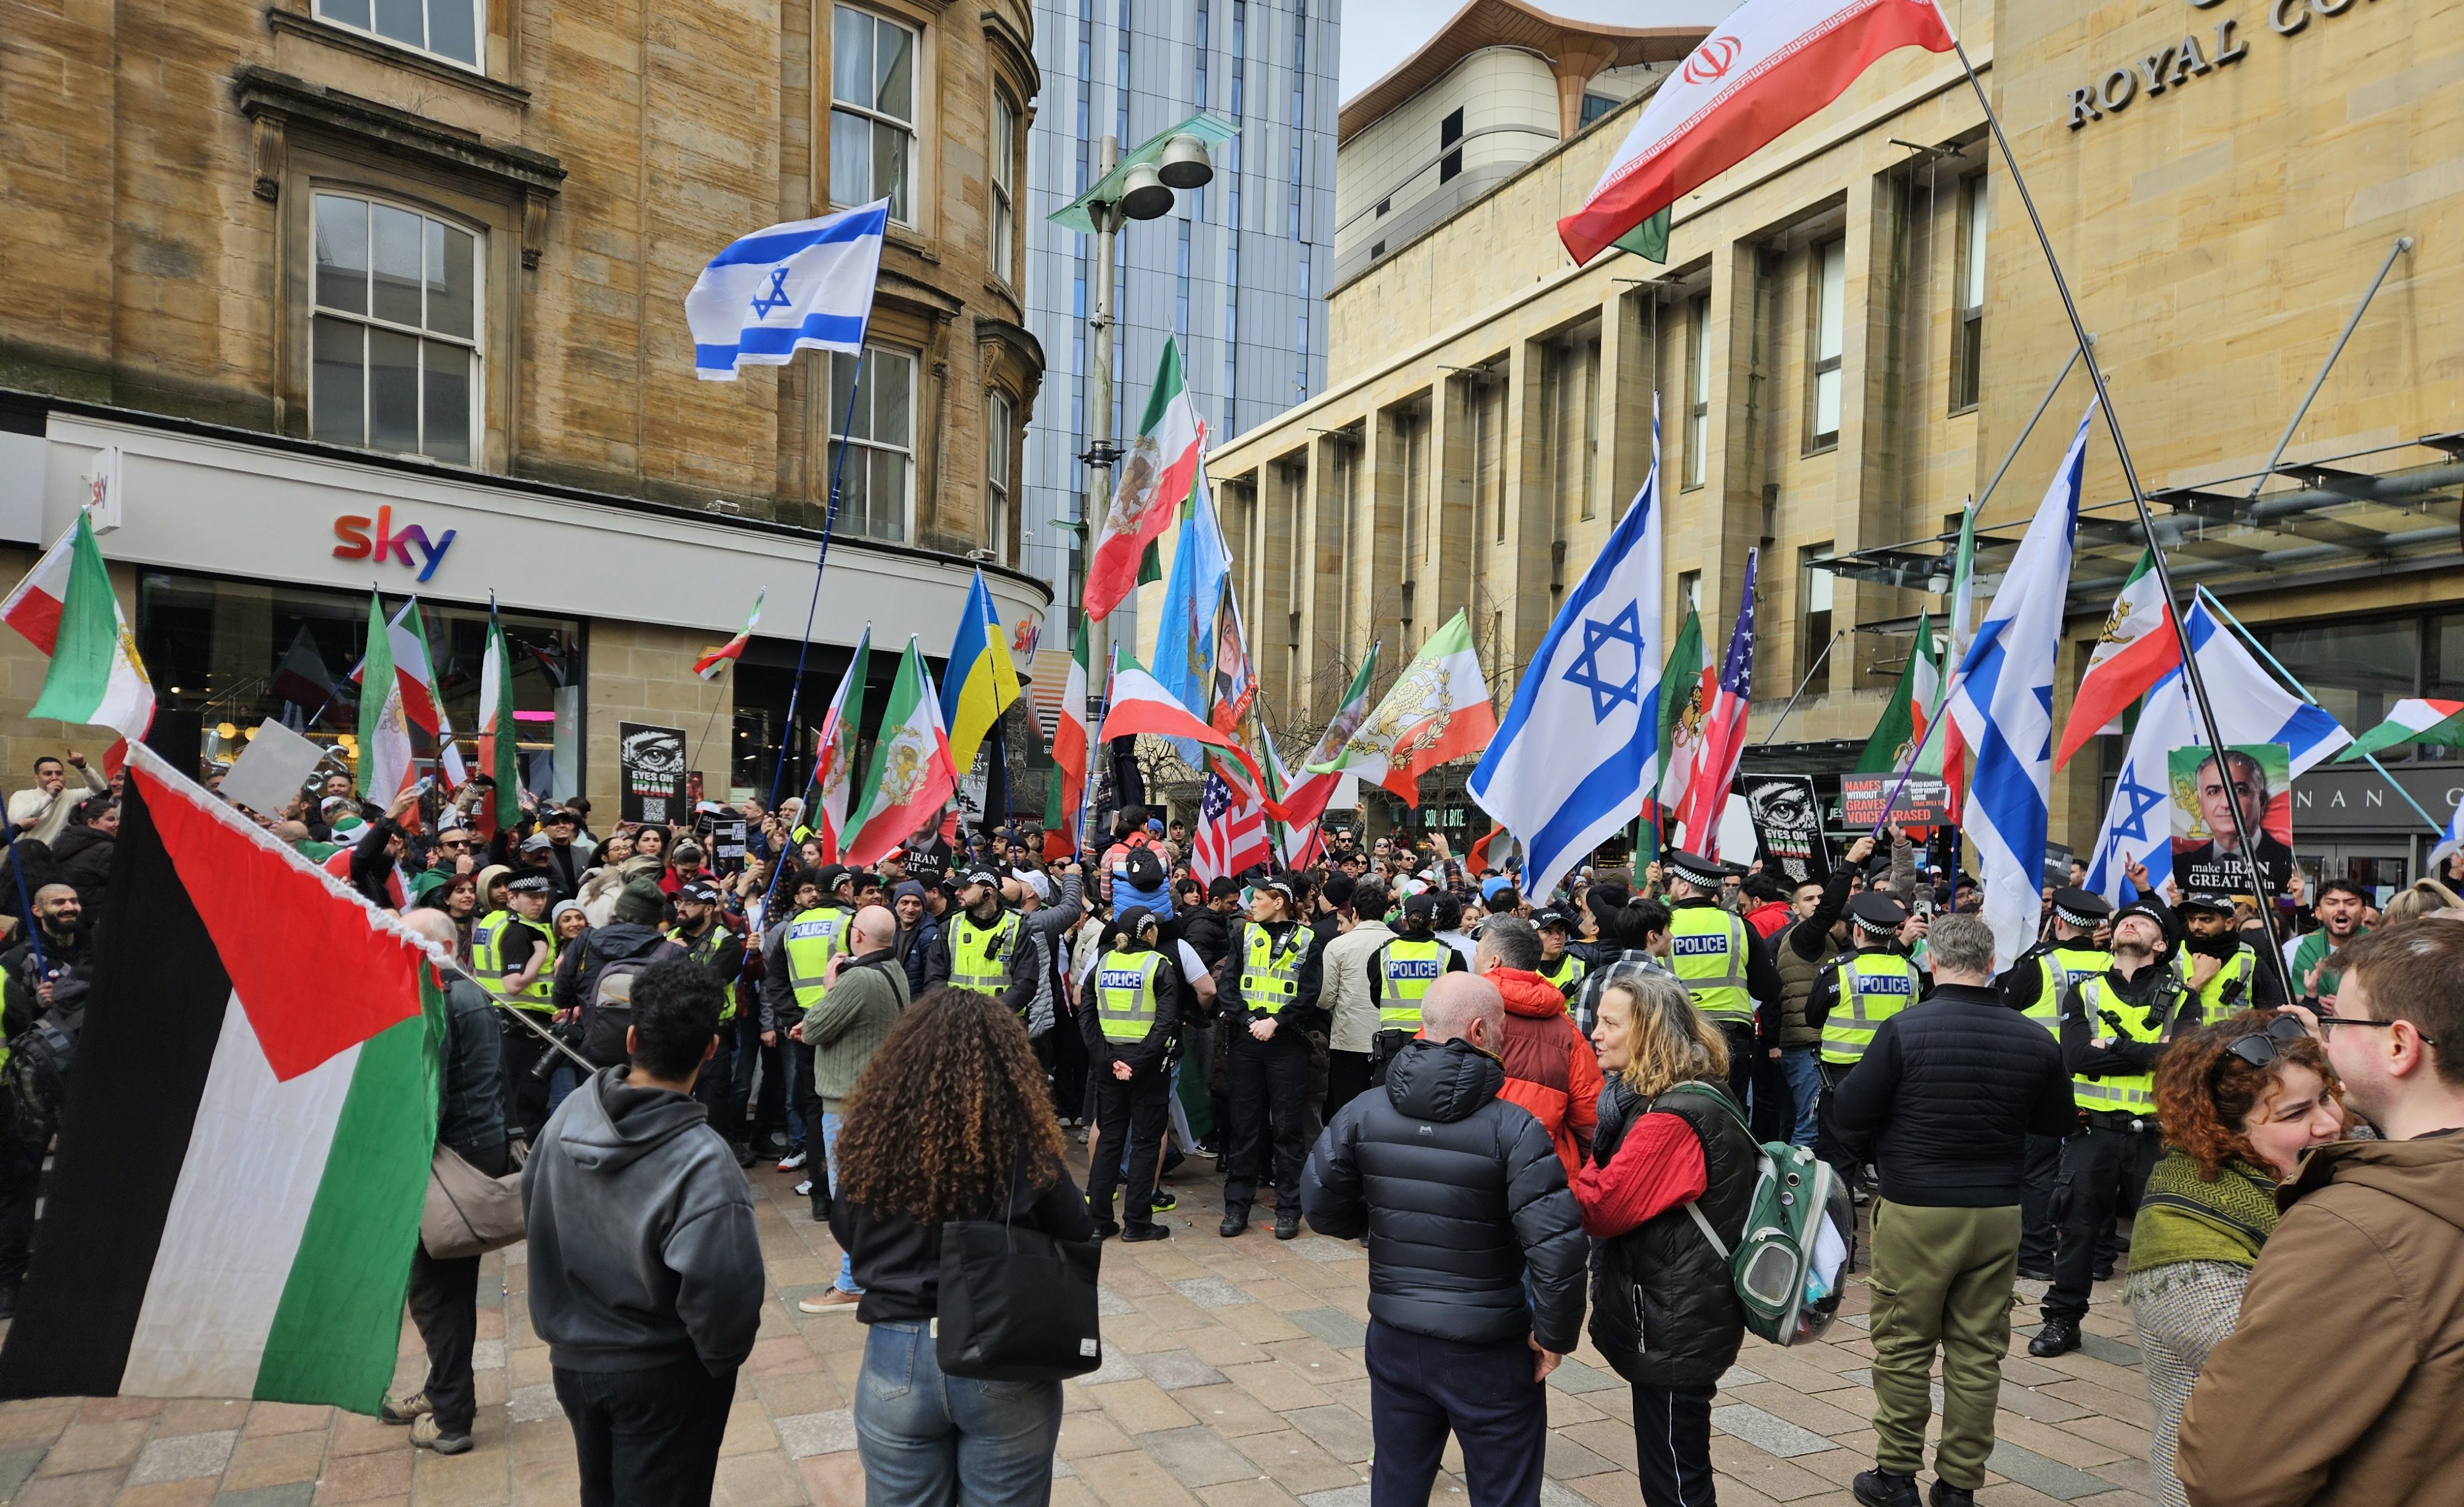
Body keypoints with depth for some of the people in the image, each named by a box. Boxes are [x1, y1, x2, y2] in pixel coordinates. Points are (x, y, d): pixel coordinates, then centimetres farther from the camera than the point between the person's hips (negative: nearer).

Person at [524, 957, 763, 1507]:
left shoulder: (570, 1112, -13)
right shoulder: (701, 1163, -32)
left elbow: (533, 1209, 2)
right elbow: (723, 1297, -33)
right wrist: (724, 1358, -10)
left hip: (572, 1358, 6)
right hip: (662, 1378, -5)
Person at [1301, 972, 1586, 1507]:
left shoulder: (1365, 1111, -6)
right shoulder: (1513, 1127, -20)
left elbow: (1322, 1206, 0)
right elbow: (1559, 1243, -24)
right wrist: (1556, 1333, -9)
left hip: (1393, 1337, 4)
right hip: (1489, 1352, -4)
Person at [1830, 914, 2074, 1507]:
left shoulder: (1905, 1028, -15)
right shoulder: (2035, 1039, -3)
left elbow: (1848, 1112, -12)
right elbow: (2058, 1122, 11)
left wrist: (1877, 1152, 9)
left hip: (1915, 1212, -3)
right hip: (1999, 1213, 4)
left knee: (1904, 1347, 9)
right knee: (1978, 1353, 13)